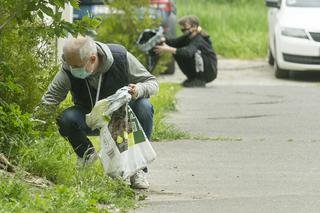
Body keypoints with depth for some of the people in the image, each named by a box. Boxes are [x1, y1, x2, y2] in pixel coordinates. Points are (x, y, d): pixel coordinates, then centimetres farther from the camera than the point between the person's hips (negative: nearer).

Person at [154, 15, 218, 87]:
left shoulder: (199, 40, -24)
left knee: (195, 52, -31)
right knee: (177, 54, -1)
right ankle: (192, 78, 8)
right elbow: (175, 42, -11)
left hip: (209, 72, -8)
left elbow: (189, 52, -43)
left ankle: (200, 81, -18)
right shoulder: (188, 38, 3)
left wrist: (169, 50, -51)